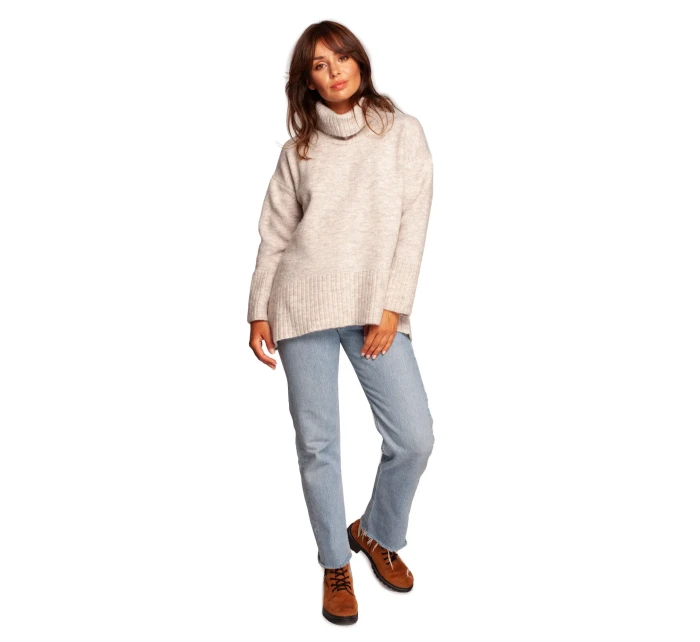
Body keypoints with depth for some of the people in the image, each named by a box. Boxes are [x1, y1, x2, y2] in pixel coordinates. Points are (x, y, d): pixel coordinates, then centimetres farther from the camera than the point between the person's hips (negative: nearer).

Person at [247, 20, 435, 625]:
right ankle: (336, 564, 22)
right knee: (317, 444, 0)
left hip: (376, 307, 0)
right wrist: (259, 311, 4)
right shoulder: (298, 149, 13)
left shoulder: (402, 131, 8)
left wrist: (392, 309, -7)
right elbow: (275, 235, 11)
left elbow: (413, 226, 1)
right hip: (304, 306, 1)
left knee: (414, 438, -5)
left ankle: (377, 533, 24)